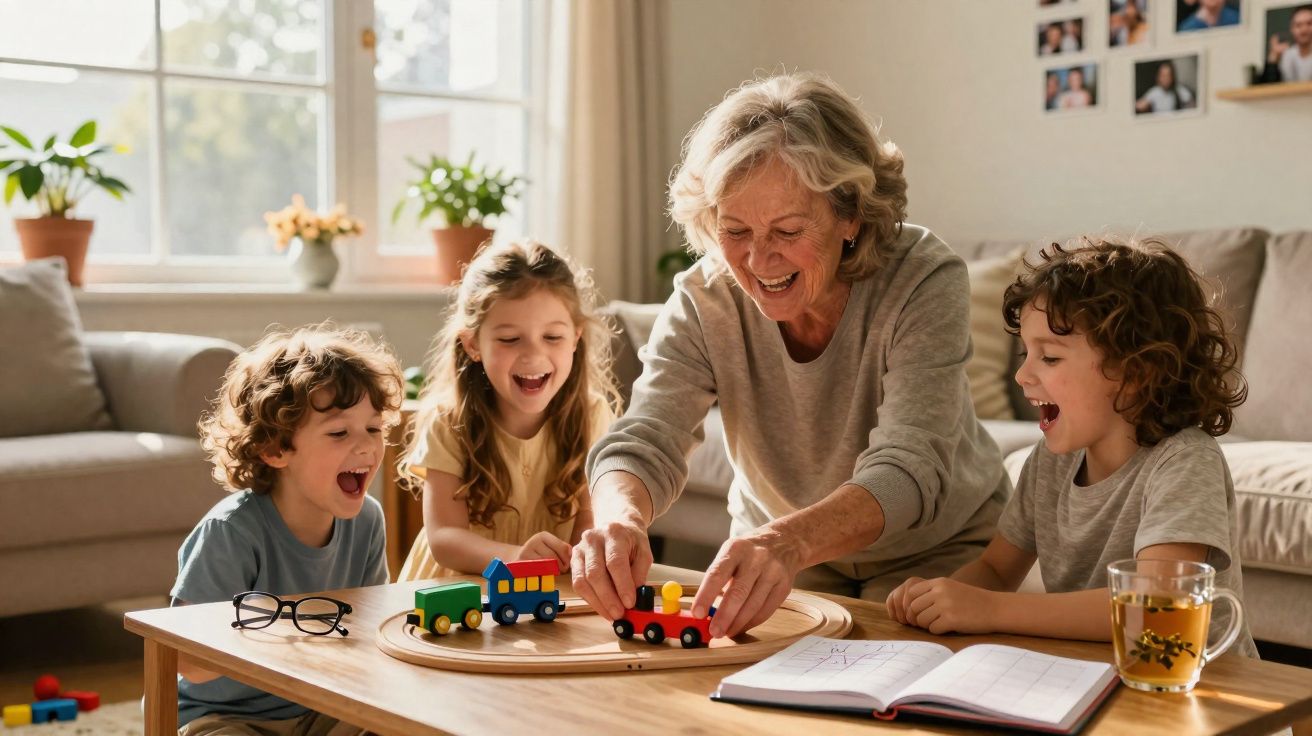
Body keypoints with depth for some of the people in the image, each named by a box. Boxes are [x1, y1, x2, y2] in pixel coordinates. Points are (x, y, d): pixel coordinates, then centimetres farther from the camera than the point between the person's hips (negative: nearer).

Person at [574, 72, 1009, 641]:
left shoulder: (924, 281, -26)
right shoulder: (704, 300, -17)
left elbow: (908, 471, -37)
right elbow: (644, 441, -26)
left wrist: (789, 542, -57)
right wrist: (620, 517, -51)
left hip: (937, 551, -2)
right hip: (779, 550, 3)